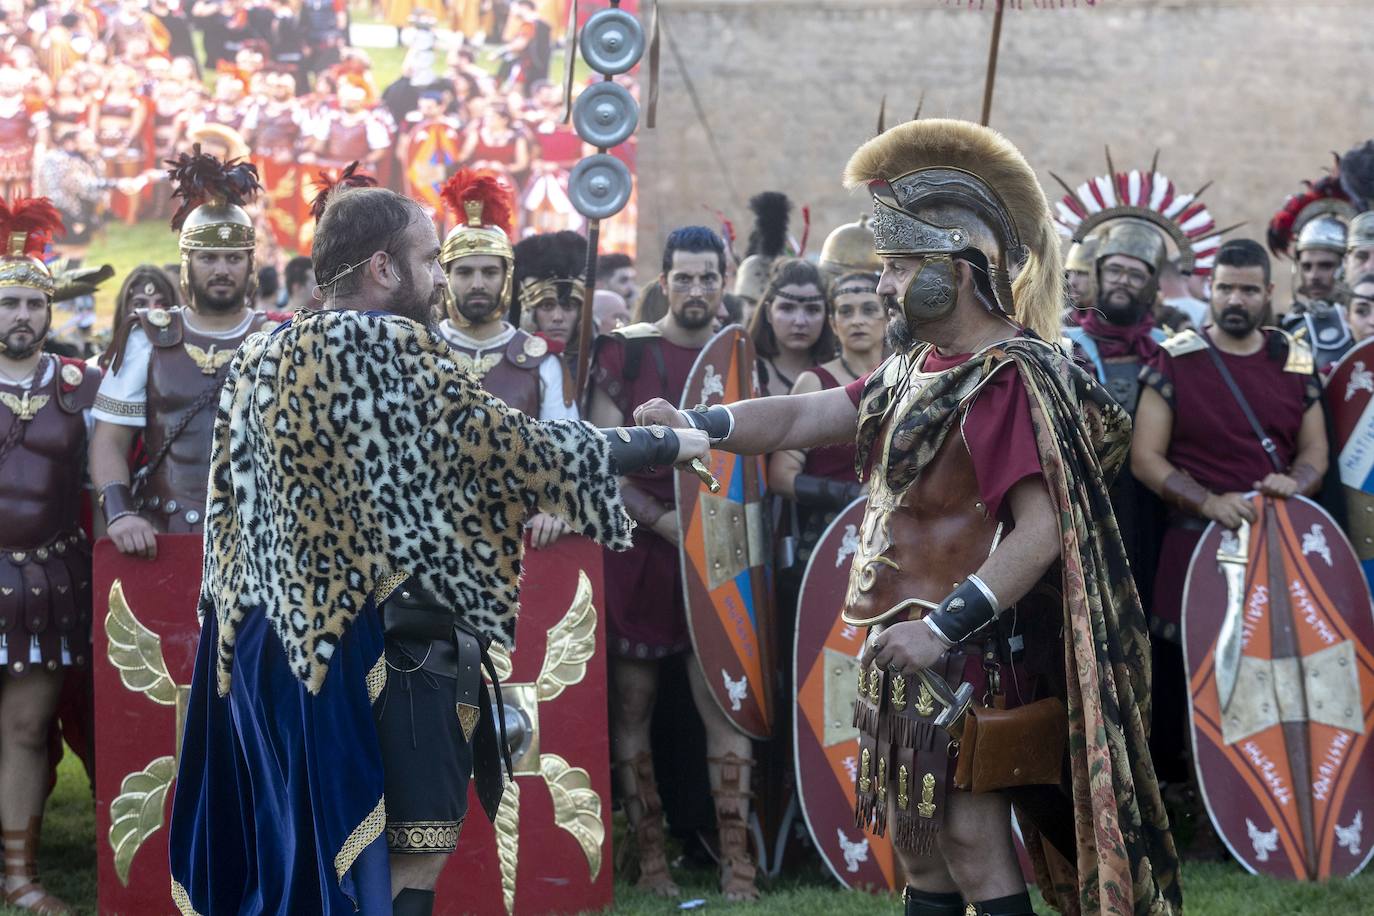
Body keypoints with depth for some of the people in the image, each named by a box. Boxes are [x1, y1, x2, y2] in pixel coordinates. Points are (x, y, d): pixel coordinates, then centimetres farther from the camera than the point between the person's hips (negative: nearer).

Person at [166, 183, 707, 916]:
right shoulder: (391, 351, -13)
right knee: (409, 856, -5)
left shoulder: (261, 359, 11)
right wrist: (669, 445, -2)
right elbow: (513, 450, -12)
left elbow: (234, 511, 15)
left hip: (283, 641, 9)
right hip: (389, 648, -9)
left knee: (308, 852, 14)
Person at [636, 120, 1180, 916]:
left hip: (971, 650, -9)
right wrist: (696, 426, -1)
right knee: (919, 847, 15)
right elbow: (807, 417, 12)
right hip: (910, 643, 9)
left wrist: (942, 628, -28)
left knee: (972, 840, -7)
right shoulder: (920, 368, 11)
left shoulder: (1011, 379, -18)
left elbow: (1041, 532, -24)